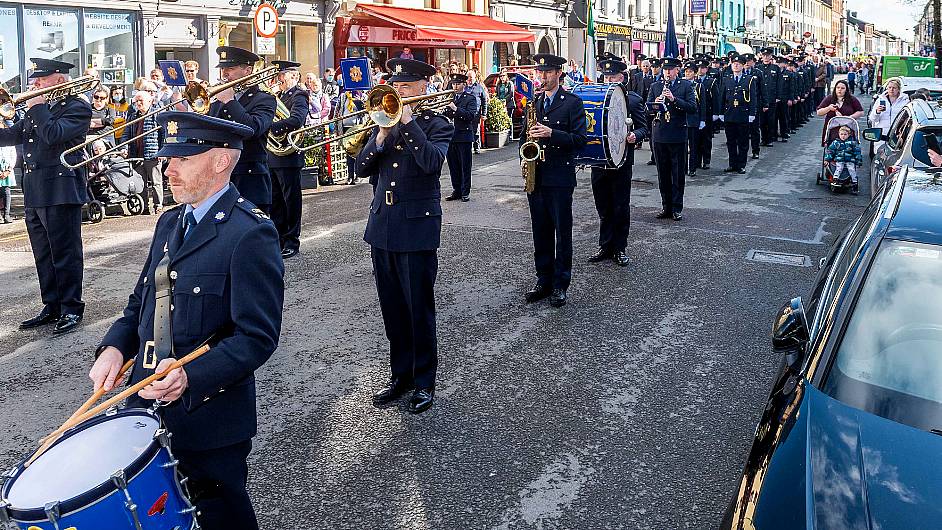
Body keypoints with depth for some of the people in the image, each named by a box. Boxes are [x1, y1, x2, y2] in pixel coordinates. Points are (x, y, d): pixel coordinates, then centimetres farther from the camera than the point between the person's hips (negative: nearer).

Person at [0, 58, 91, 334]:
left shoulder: (77, 107, -6)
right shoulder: (37, 109, 20)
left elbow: (53, 135, -21)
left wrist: (37, 108, -9)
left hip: (60, 191, -9)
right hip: (34, 194, 9)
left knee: (65, 254, -3)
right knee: (43, 256, 12)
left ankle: (71, 308, 6)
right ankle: (52, 306, 21)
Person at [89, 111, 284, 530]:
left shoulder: (251, 234, -17)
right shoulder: (170, 222, 10)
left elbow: (258, 337, -20)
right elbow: (141, 302, 16)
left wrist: (190, 378, -31)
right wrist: (114, 347, -3)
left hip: (211, 420, -7)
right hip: (148, 410, 7)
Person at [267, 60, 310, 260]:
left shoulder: (299, 97, -10)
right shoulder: (278, 96, 16)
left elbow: (295, 120, -29)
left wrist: (270, 127, -35)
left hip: (288, 156, -8)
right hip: (272, 156, 8)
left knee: (291, 200, 1)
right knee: (275, 201, 14)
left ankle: (292, 242, 9)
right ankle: (278, 239, 24)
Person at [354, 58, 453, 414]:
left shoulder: (437, 125, -3)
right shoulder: (385, 121, 12)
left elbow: (432, 162, -23)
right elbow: (362, 169, 3)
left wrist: (408, 122, -21)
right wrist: (382, 135, -11)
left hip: (417, 227, -5)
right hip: (382, 226, 5)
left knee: (419, 310, 2)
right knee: (392, 310, 13)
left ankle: (424, 382, 16)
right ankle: (401, 375, 26)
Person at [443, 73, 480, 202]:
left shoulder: (470, 98, -2)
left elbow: (471, 115, -16)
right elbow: (445, 115, 10)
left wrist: (456, 109, -23)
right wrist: (445, 109, -11)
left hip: (464, 135, -5)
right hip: (450, 136, 5)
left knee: (465, 166, 0)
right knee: (453, 166, 10)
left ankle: (465, 192, 7)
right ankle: (456, 191, 20)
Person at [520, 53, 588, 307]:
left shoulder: (572, 103, -3)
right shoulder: (533, 102, 14)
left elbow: (580, 138, -10)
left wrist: (552, 133, -21)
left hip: (560, 177, -5)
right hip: (535, 177, 5)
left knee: (562, 233, 1)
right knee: (541, 233, 10)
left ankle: (560, 284, 10)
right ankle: (543, 280, 20)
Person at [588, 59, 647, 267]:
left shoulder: (633, 100, -1)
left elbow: (644, 127, -1)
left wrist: (634, 136, -23)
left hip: (621, 161, -3)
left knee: (621, 208, 5)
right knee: (603, 208, 10)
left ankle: (619, 248, 15)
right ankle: (605, 246, 21)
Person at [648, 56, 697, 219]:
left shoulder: (686, 86, 1)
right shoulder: (655, 86, 9)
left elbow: (693, 108, -10)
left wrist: (674, 99, -20)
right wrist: (654, 104, -15)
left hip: (678, 136, -3)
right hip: (659, 135, 3)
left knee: (678, 174, 2)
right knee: (663, 174, 9)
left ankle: (677, 208, 10)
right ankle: (666, 207, 19)